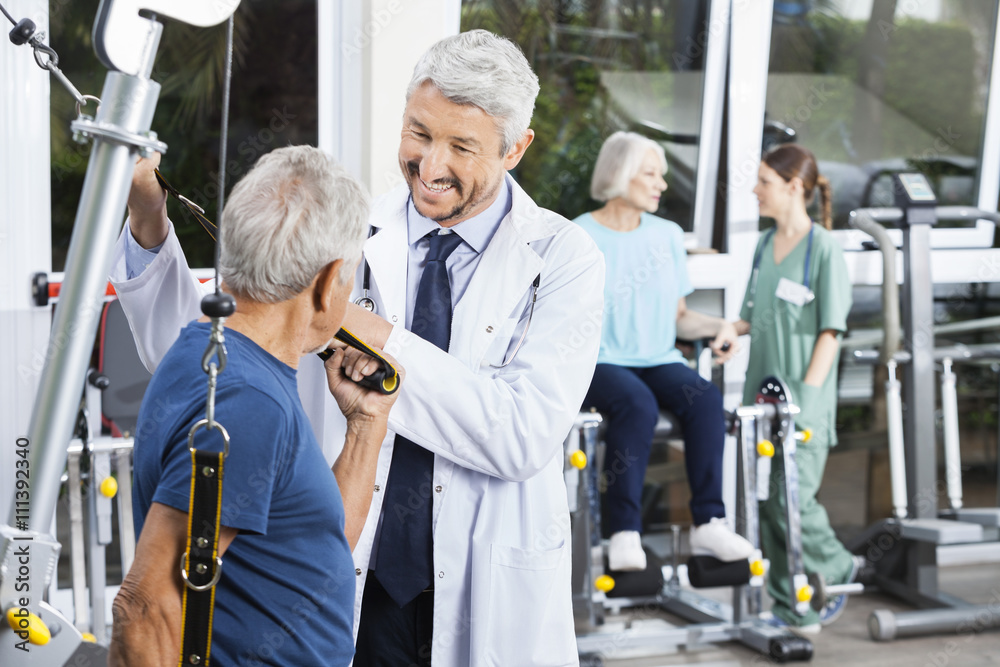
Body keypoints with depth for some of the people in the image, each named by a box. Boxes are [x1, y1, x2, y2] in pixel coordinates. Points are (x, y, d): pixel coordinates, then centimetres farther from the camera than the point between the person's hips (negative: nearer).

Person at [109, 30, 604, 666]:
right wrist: (148, 229, -16)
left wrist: (379, 338, -23)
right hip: (355, 595, 2)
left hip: (491, 605, -1)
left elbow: (525, 434, -20)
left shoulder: (563, 259, -7)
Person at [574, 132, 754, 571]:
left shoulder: (667, 235, 15)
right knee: (637, 403, -36)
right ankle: (625, 534, -33)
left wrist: (718, 326, 1)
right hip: (599, 364, -4)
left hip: (658, 360, 5)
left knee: (705, 398, -27)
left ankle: (708, 523, -28)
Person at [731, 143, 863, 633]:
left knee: (791, 498, -11)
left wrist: (806, 393, -17)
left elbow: (830, 331, -11)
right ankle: (792, 607, 15)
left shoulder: (823, 248, -9)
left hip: (804, 397, -7)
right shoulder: (765, 246, 12)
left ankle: (837, 569, 15)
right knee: (769, 501, 6)